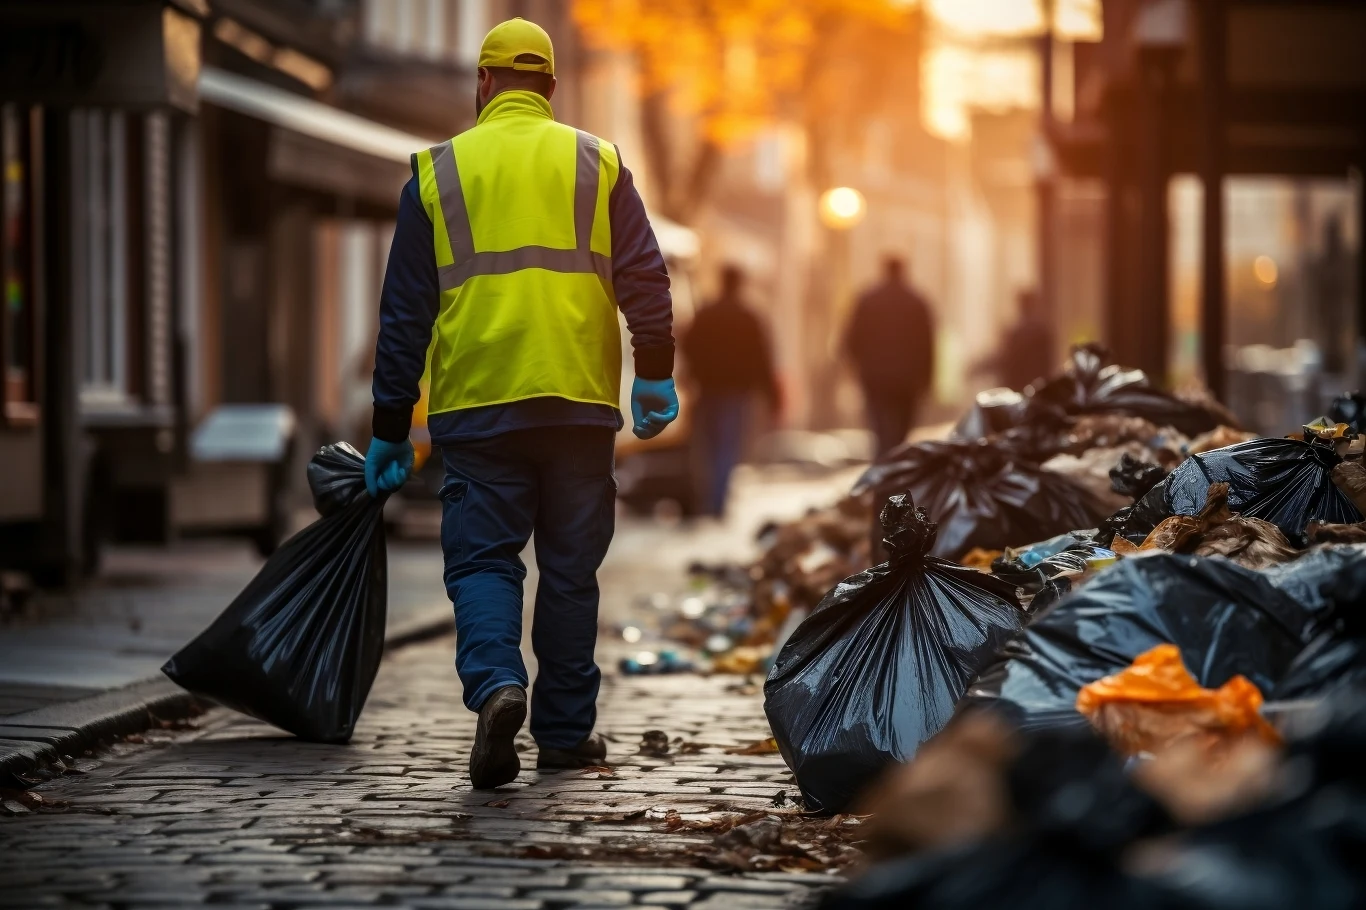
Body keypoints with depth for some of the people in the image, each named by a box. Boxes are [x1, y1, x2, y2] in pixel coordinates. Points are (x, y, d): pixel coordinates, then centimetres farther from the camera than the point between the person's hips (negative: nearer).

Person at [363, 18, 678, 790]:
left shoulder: (438, 171, 6)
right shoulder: (596, 162, 7)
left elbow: (404, 311, 6)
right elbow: (644, 278, -2)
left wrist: (391, 429, 10)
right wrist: (655, 378, 2)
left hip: (478, 405, -1)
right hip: (580, 402, 1)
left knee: (483, 559, 3)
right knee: (570, 569, 10)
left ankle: (496, 684, -23)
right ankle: (566, 732, 15)